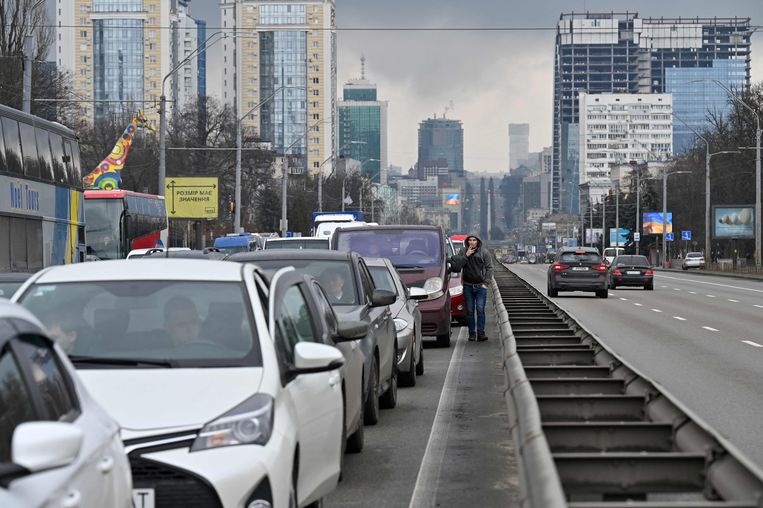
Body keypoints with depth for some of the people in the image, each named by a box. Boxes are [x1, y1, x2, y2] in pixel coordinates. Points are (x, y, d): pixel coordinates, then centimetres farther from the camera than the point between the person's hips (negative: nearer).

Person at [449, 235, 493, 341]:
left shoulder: (484, 253, 2)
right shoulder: (463, 252, 5)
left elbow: (489, 268, 2)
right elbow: (456, 266, -5)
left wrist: (486, 283, -6)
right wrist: (466, 256, -13)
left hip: (480, 286, -2)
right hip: (468, 286, 2)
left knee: (480, 309, -10)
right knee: (470, 311, 3)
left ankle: (481, 332, -10)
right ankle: (472, 333, 9)